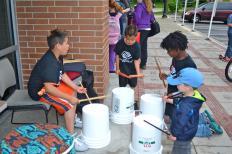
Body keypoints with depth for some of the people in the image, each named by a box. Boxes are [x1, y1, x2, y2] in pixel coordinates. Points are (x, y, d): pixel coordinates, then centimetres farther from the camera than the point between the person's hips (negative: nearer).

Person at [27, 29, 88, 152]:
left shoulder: (58, 57, -1)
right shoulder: (49, 62, -31)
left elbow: (62, 75, 9)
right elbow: (49, 88, -35)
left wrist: (76, 88, 1)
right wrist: (69, 98, -31)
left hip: (50, 86, 10)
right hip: (40, 91, -10)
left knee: (73, 91, 17)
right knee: (69, 104, -23)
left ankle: (73, 119, 33)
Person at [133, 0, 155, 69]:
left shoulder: (140, 6, -12)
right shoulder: (149, 6, 12)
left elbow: (137, 17, -19)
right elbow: (152, 18, 17)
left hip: (141, 29, -8)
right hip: (148, 29, 8)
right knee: (144, 46, 14)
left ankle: (141, 64, 3)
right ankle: (143, 64, 23)